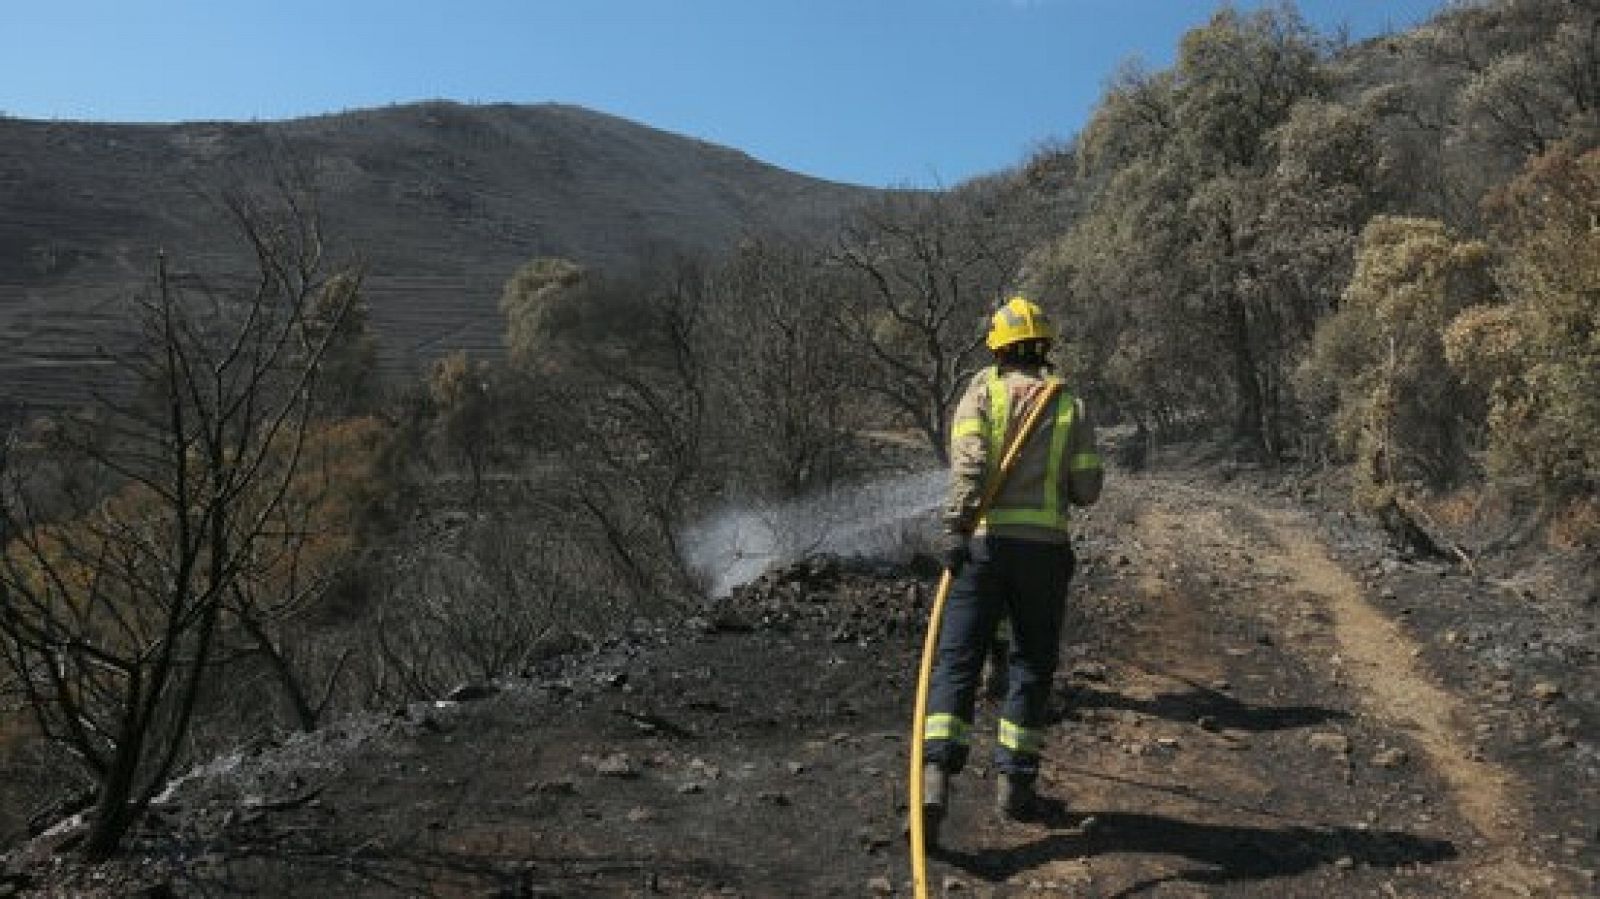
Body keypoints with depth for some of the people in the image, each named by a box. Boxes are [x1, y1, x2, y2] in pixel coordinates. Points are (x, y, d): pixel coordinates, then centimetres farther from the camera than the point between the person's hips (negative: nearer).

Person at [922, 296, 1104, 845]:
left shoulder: (981, 391, 4)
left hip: (983, 543, -1)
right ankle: (1014, 780, 16)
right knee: (1032, 664, 14)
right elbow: (1087, 490, 6)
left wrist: (955, 528, -18)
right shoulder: (1071, 404, 9)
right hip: (1045, 547, 1)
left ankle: (937, 770, -16)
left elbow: (968, 462, -13)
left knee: (957, 659, 0)